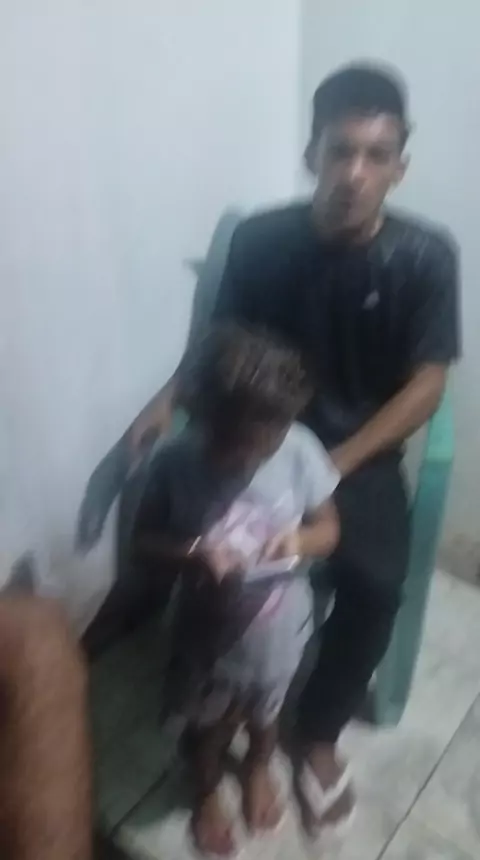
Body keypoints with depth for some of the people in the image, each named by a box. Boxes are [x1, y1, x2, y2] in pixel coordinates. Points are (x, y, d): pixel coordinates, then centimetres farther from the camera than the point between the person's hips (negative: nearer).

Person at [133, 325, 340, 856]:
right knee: (210, 724, 27)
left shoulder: (300, 450, -23)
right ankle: (207, 795, 60)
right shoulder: (176, 463, -26)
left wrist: (300, 541, -30)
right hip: (210, 634, -1)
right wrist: (192, 553, -33)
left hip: (278, 632, 1)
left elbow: (329, 528, -8)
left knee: (265, 711, 31)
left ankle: (259, 768, 66)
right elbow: (143, 543, -13)